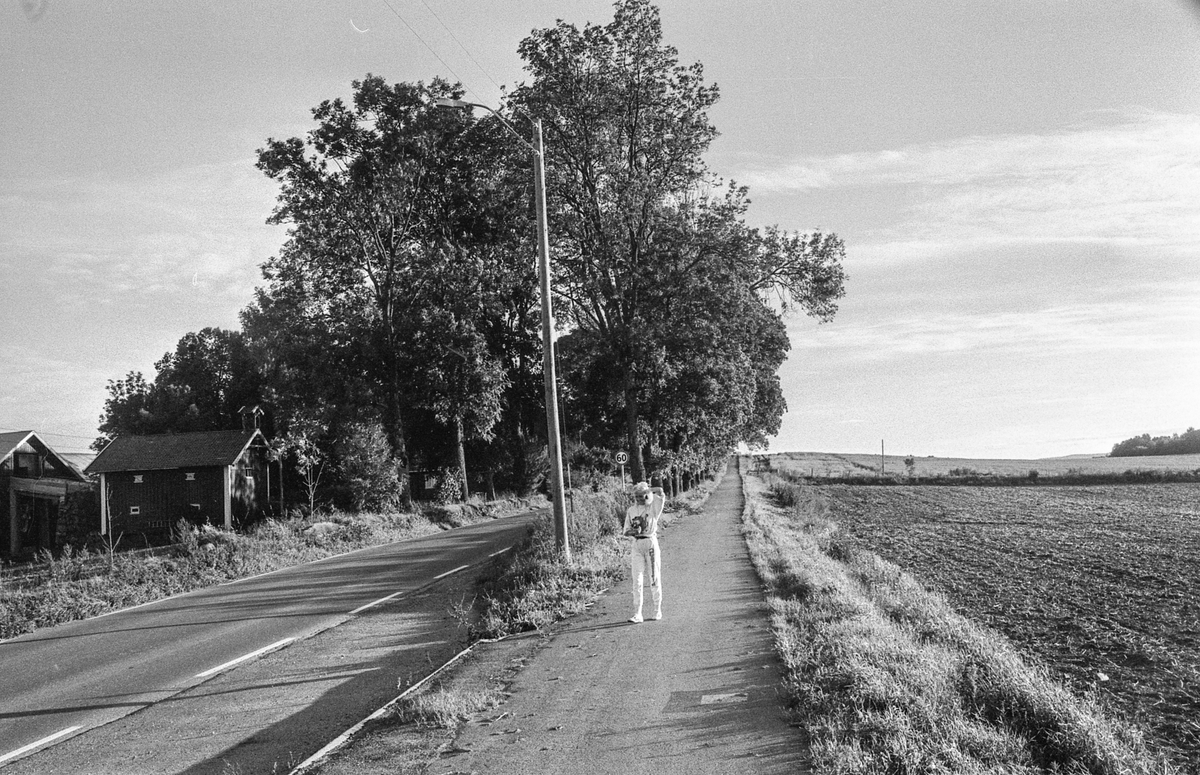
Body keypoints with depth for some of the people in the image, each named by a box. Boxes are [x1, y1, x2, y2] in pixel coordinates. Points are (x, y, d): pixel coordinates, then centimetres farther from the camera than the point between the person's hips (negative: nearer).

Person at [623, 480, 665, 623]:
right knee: (637, 580, -3)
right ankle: (637, 614, -5)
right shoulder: (630, 510, 9)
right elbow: (626, 531, 8)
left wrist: (648, 489, -1)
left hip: (651, 543, -2)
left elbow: (660, 492, -18)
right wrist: (634, 531, -14)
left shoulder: (653, 507, -1)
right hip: (637, 545, 3)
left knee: (654, 578, 5)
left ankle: (657, 611, 17)